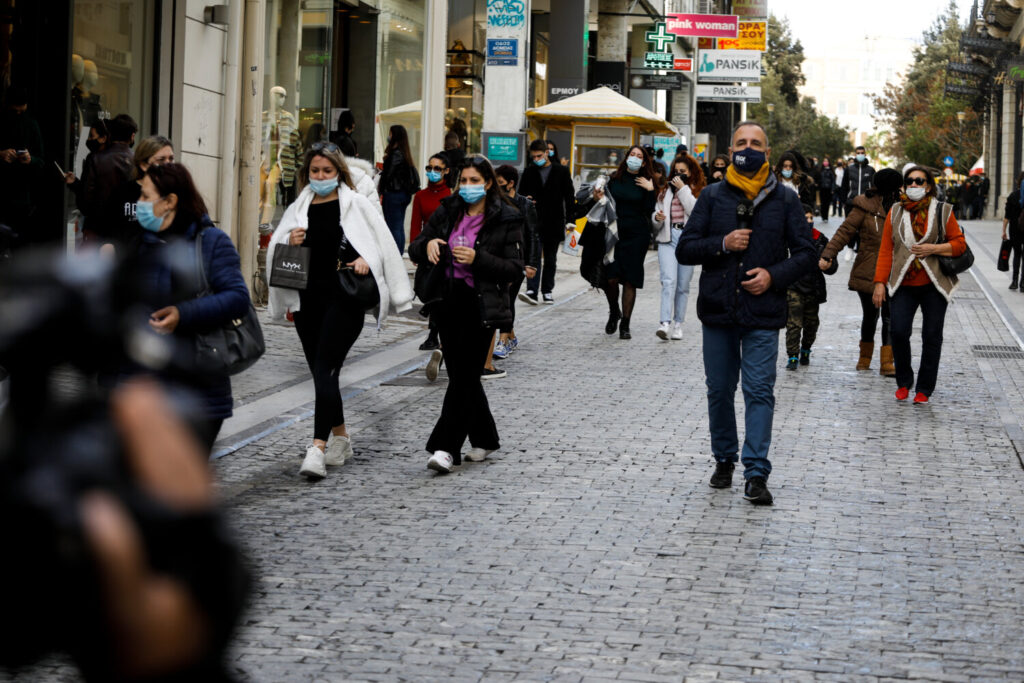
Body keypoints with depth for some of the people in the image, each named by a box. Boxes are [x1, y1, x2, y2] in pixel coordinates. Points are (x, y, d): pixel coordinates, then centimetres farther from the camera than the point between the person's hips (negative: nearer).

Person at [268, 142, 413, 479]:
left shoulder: (355, 204, 3)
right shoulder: (298, 209, 13)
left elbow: (381, 242, 3)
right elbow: (275, 251, 13)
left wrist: (366, 261, -15)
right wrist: (289, 243, -8)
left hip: (344, 297, -5)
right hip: (308, 299, 5)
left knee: (325, 369, -16)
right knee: (322, 372, 11)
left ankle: (318, 447, -22)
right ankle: (340, 438, 28)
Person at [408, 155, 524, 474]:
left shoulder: (506, 220, -2)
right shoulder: (447, 213, 10)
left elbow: (514, 267, -6)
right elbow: (414, 250, 9)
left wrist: (478, 259, -19)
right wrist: (427, 245, -14)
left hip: (481, 305, -5)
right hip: (449, 301, 5)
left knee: (464, 375, -10)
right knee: (462, 375, 10)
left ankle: (446, 448, -13)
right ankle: (484, 439, 25)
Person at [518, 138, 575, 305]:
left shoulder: (562, 171, 3)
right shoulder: (529, 172, 7)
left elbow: (569, 196, 4)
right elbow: (521, 193, 15)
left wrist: (570, 219, -3)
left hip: (554, 223, 0)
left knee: (550, 259, 9)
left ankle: (547, 291, 19)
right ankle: (532, 291, -20)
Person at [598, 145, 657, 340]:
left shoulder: (646, 182, 2)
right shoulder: (615, 178, 7)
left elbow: (649, 211, -4)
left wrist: (650, 191, -14)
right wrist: (598, 198, -6)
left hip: (637, 235, -1)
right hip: (614, 232, 1)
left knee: (630, 280, -1)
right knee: (610, 278, -8)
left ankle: (625, 324, 7)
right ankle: (614, 312, 21)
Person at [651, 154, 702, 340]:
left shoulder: (699, 192, 6)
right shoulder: (666, 191, 17)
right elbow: (656, 214, 21)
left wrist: (683, 189, -9)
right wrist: (657, 218, -2)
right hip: (668, 239, 1)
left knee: (683, 285, 3)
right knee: (669, 280, -14)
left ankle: (678, 324, 12)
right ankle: (665, 323, -24)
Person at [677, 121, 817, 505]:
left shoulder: (784, 200, 5)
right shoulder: (712, 197, 7)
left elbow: (805, 253, 7)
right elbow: (684, 250, 4)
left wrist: (774, 275, -10)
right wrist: (722, 244, -13)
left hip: (763, 314, -2)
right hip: (718, 311, 2)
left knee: (759, 391, -9)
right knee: (719, 391, 10)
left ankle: (756, 474, -10)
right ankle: (724, 459, 27)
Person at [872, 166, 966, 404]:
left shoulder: (942, 211, 4)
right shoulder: (895, 212, 8)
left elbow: (960, 244, 3)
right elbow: (885, 250, 7)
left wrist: (934, 248, -13)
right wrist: (880, 282, 0)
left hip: (934, 285, -1)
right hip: (903, 285, 1)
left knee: (931, 337, 0)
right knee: (899, 332, -11)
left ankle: (924, 389, 13)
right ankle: (904, 382, 10)